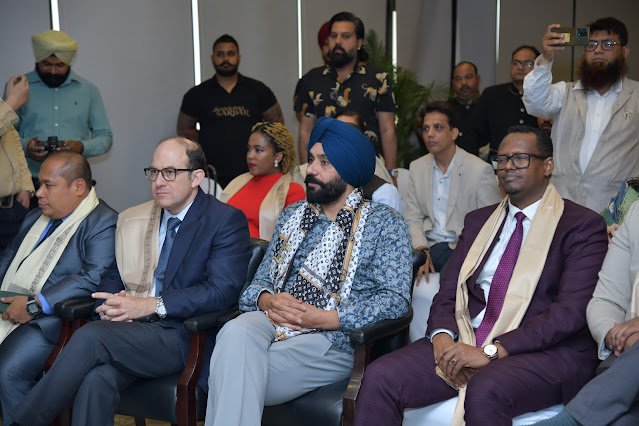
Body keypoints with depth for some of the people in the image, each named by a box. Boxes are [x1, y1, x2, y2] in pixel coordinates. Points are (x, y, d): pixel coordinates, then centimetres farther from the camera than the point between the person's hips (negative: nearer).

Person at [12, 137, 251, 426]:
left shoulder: (227, 221, -2)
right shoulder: (131, 220, 17)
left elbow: (223, 290, -13)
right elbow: (113, 277, 21)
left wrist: (151, 305, -19)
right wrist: (110, 305, -4)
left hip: (183, 337, -4)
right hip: (130, 329, 5)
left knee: (90, 336, -26)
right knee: (96, 379, -29)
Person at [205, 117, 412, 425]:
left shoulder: (384, 223, 5)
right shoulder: (292, 216, 21)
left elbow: (395, 299, -6)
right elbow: (261, 280, 20)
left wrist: (322, 318, -15)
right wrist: (268, 300, -6)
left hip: (333, 339, -4)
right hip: (272, 321, 4)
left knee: (237, 372, -31)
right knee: (236, 331, -33)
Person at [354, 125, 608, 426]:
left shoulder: (583, 226, 0)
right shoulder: (478, 221, 18)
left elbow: (570, 311, -12)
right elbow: (448, 291, 14)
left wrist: (491, 351, -20)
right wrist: (442, 335, -10)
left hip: (547, 350, -5)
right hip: (466, 344, 5)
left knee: (485, 391, -38)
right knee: (380, 378, -18)